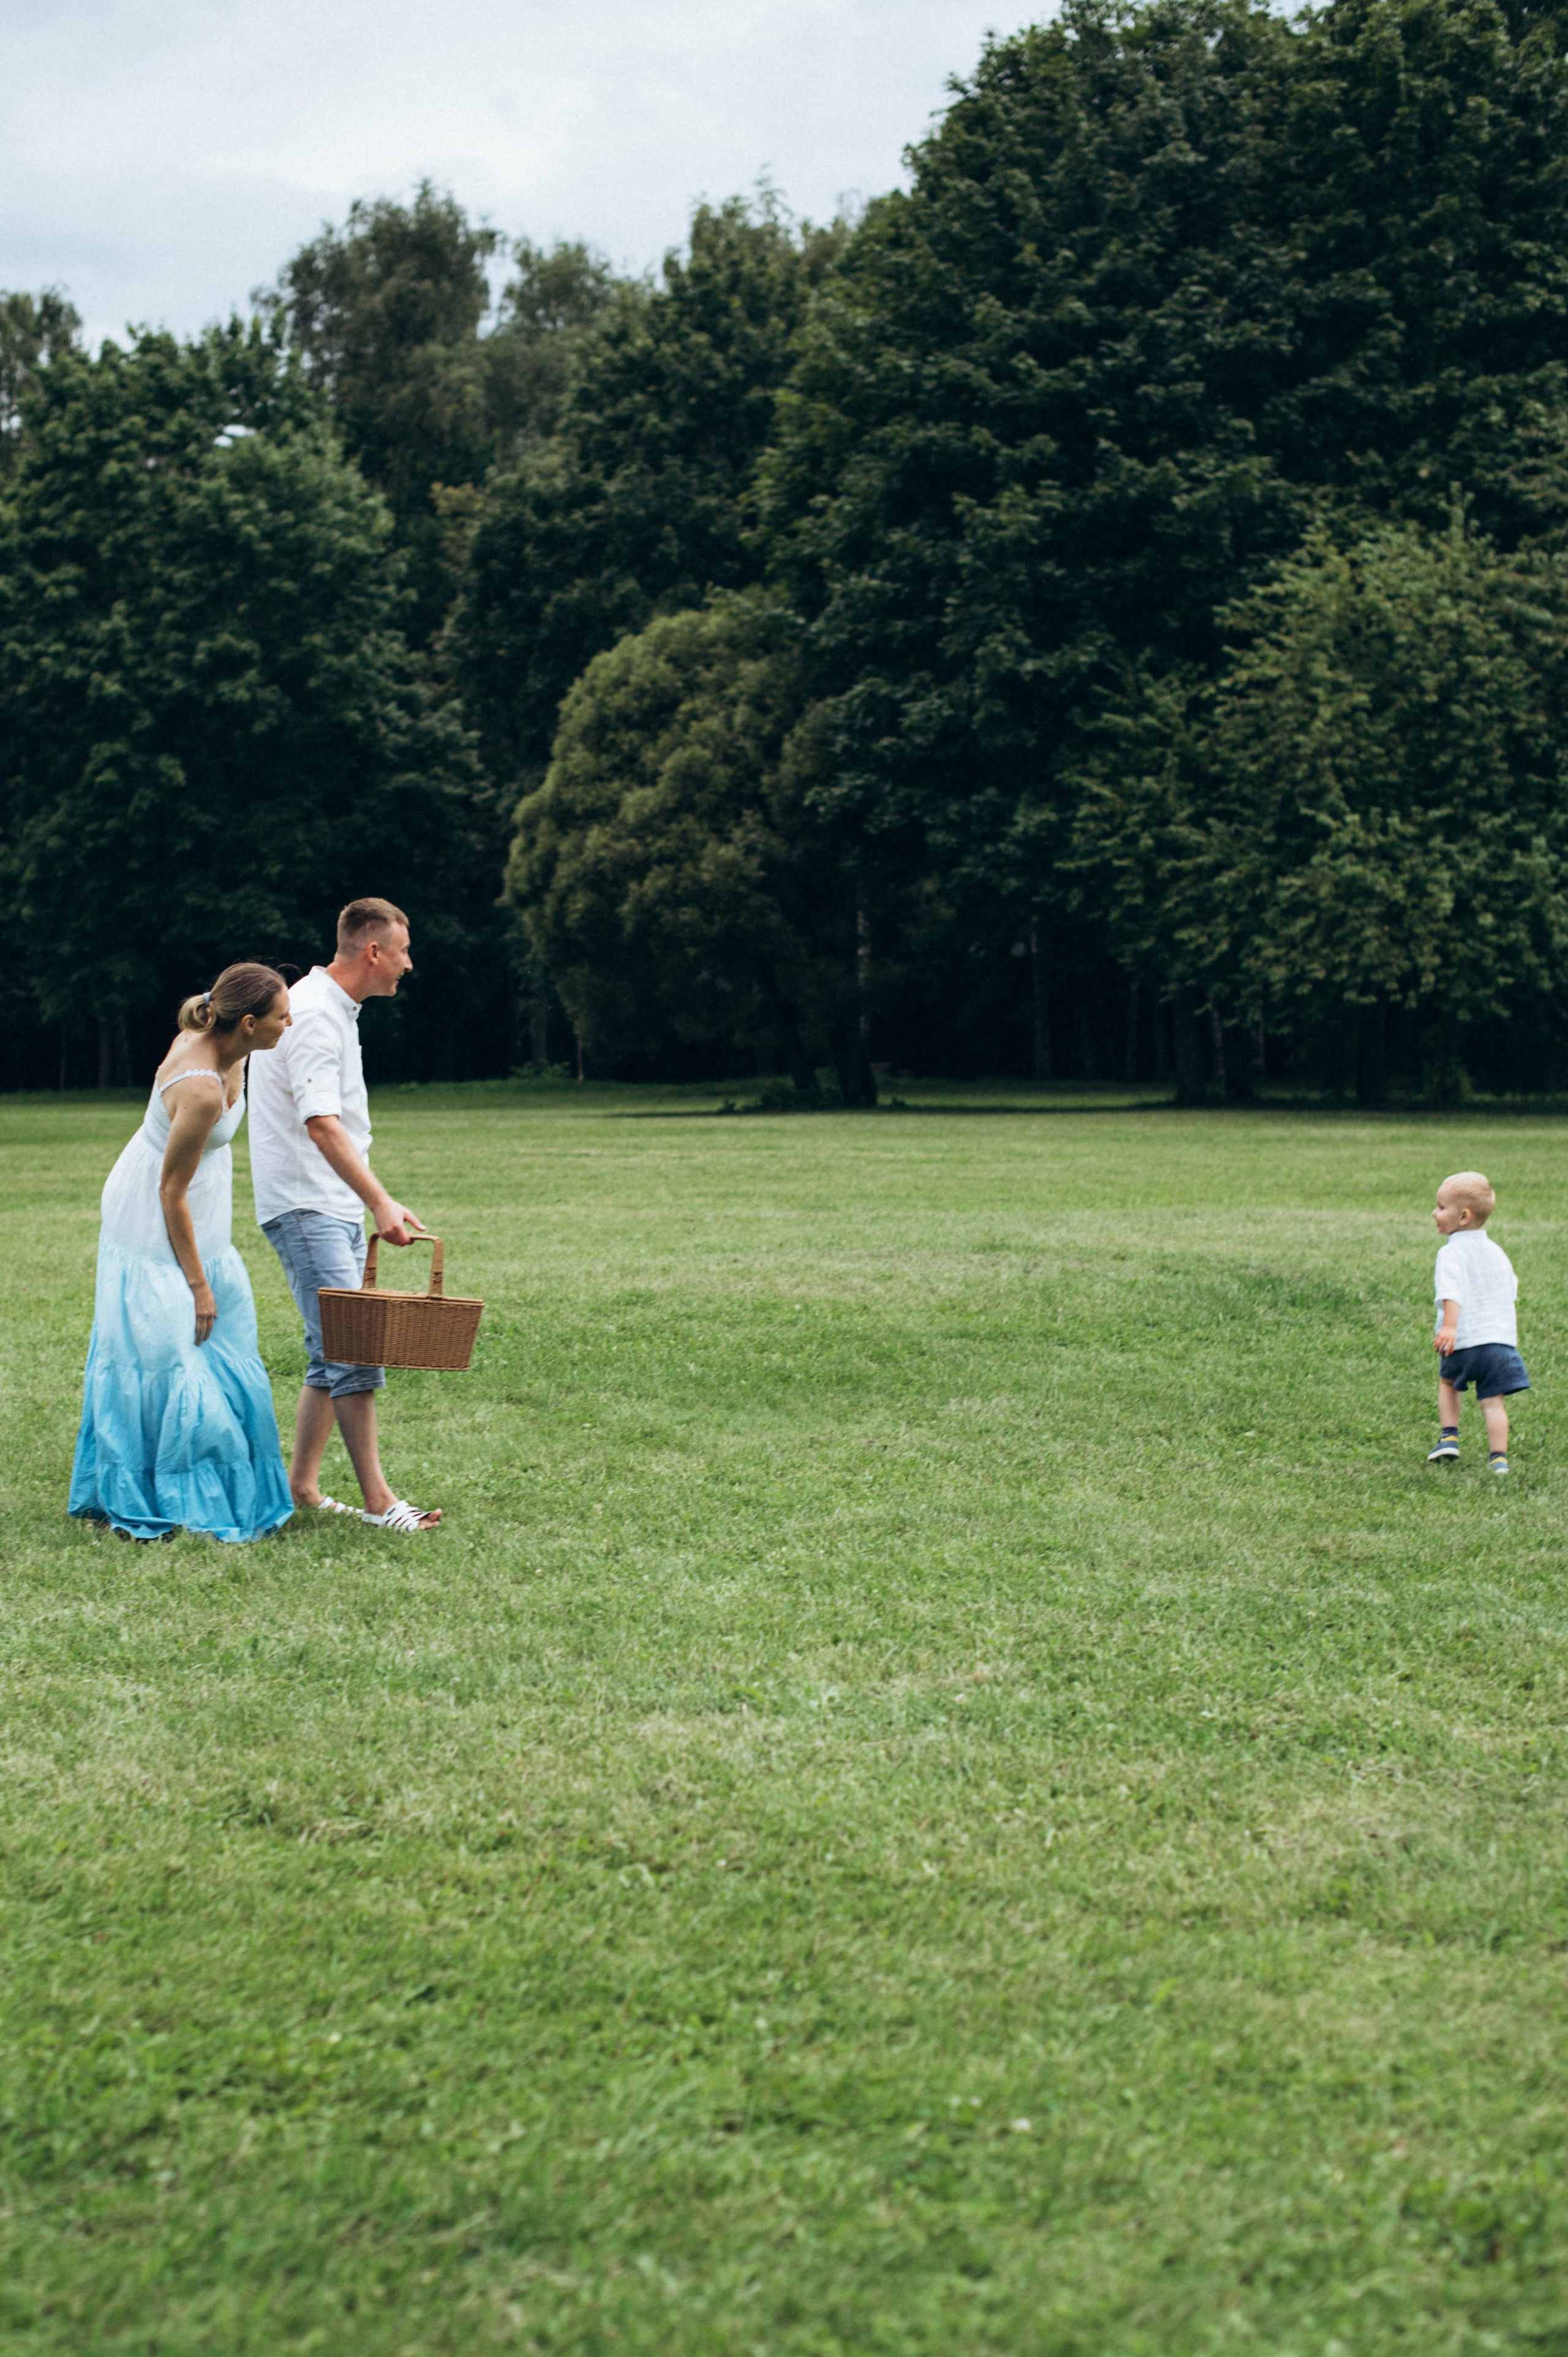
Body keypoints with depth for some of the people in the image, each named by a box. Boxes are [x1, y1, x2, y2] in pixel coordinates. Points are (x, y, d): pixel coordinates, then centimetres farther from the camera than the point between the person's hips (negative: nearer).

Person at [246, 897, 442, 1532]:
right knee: (353, 1353, -13)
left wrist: (370, 1205, 26)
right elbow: (320, 1124, -27)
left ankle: (301, 1487, 16)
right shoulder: (312, 1014, -17)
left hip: (335, 1208, 10)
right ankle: (378, 1501, -13)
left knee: (334, 1355, 11)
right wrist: (380, 1203, -34)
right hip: (305, 1208, -10)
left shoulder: (335, 1010, 16)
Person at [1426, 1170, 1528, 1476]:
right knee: (1494, 1400, 3)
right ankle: (1498, 1456, -3)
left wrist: (1449, 1326, -36)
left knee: (1448, 1382, 23)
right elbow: (1513, 1295, 24)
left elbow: (1452, 1292, -24)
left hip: (1466, 1339, -4)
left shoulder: (1450, 1253, -7)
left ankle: (1449, 1436, 16)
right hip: (1502, 1338, 4)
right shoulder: (1497, 1252, 15)